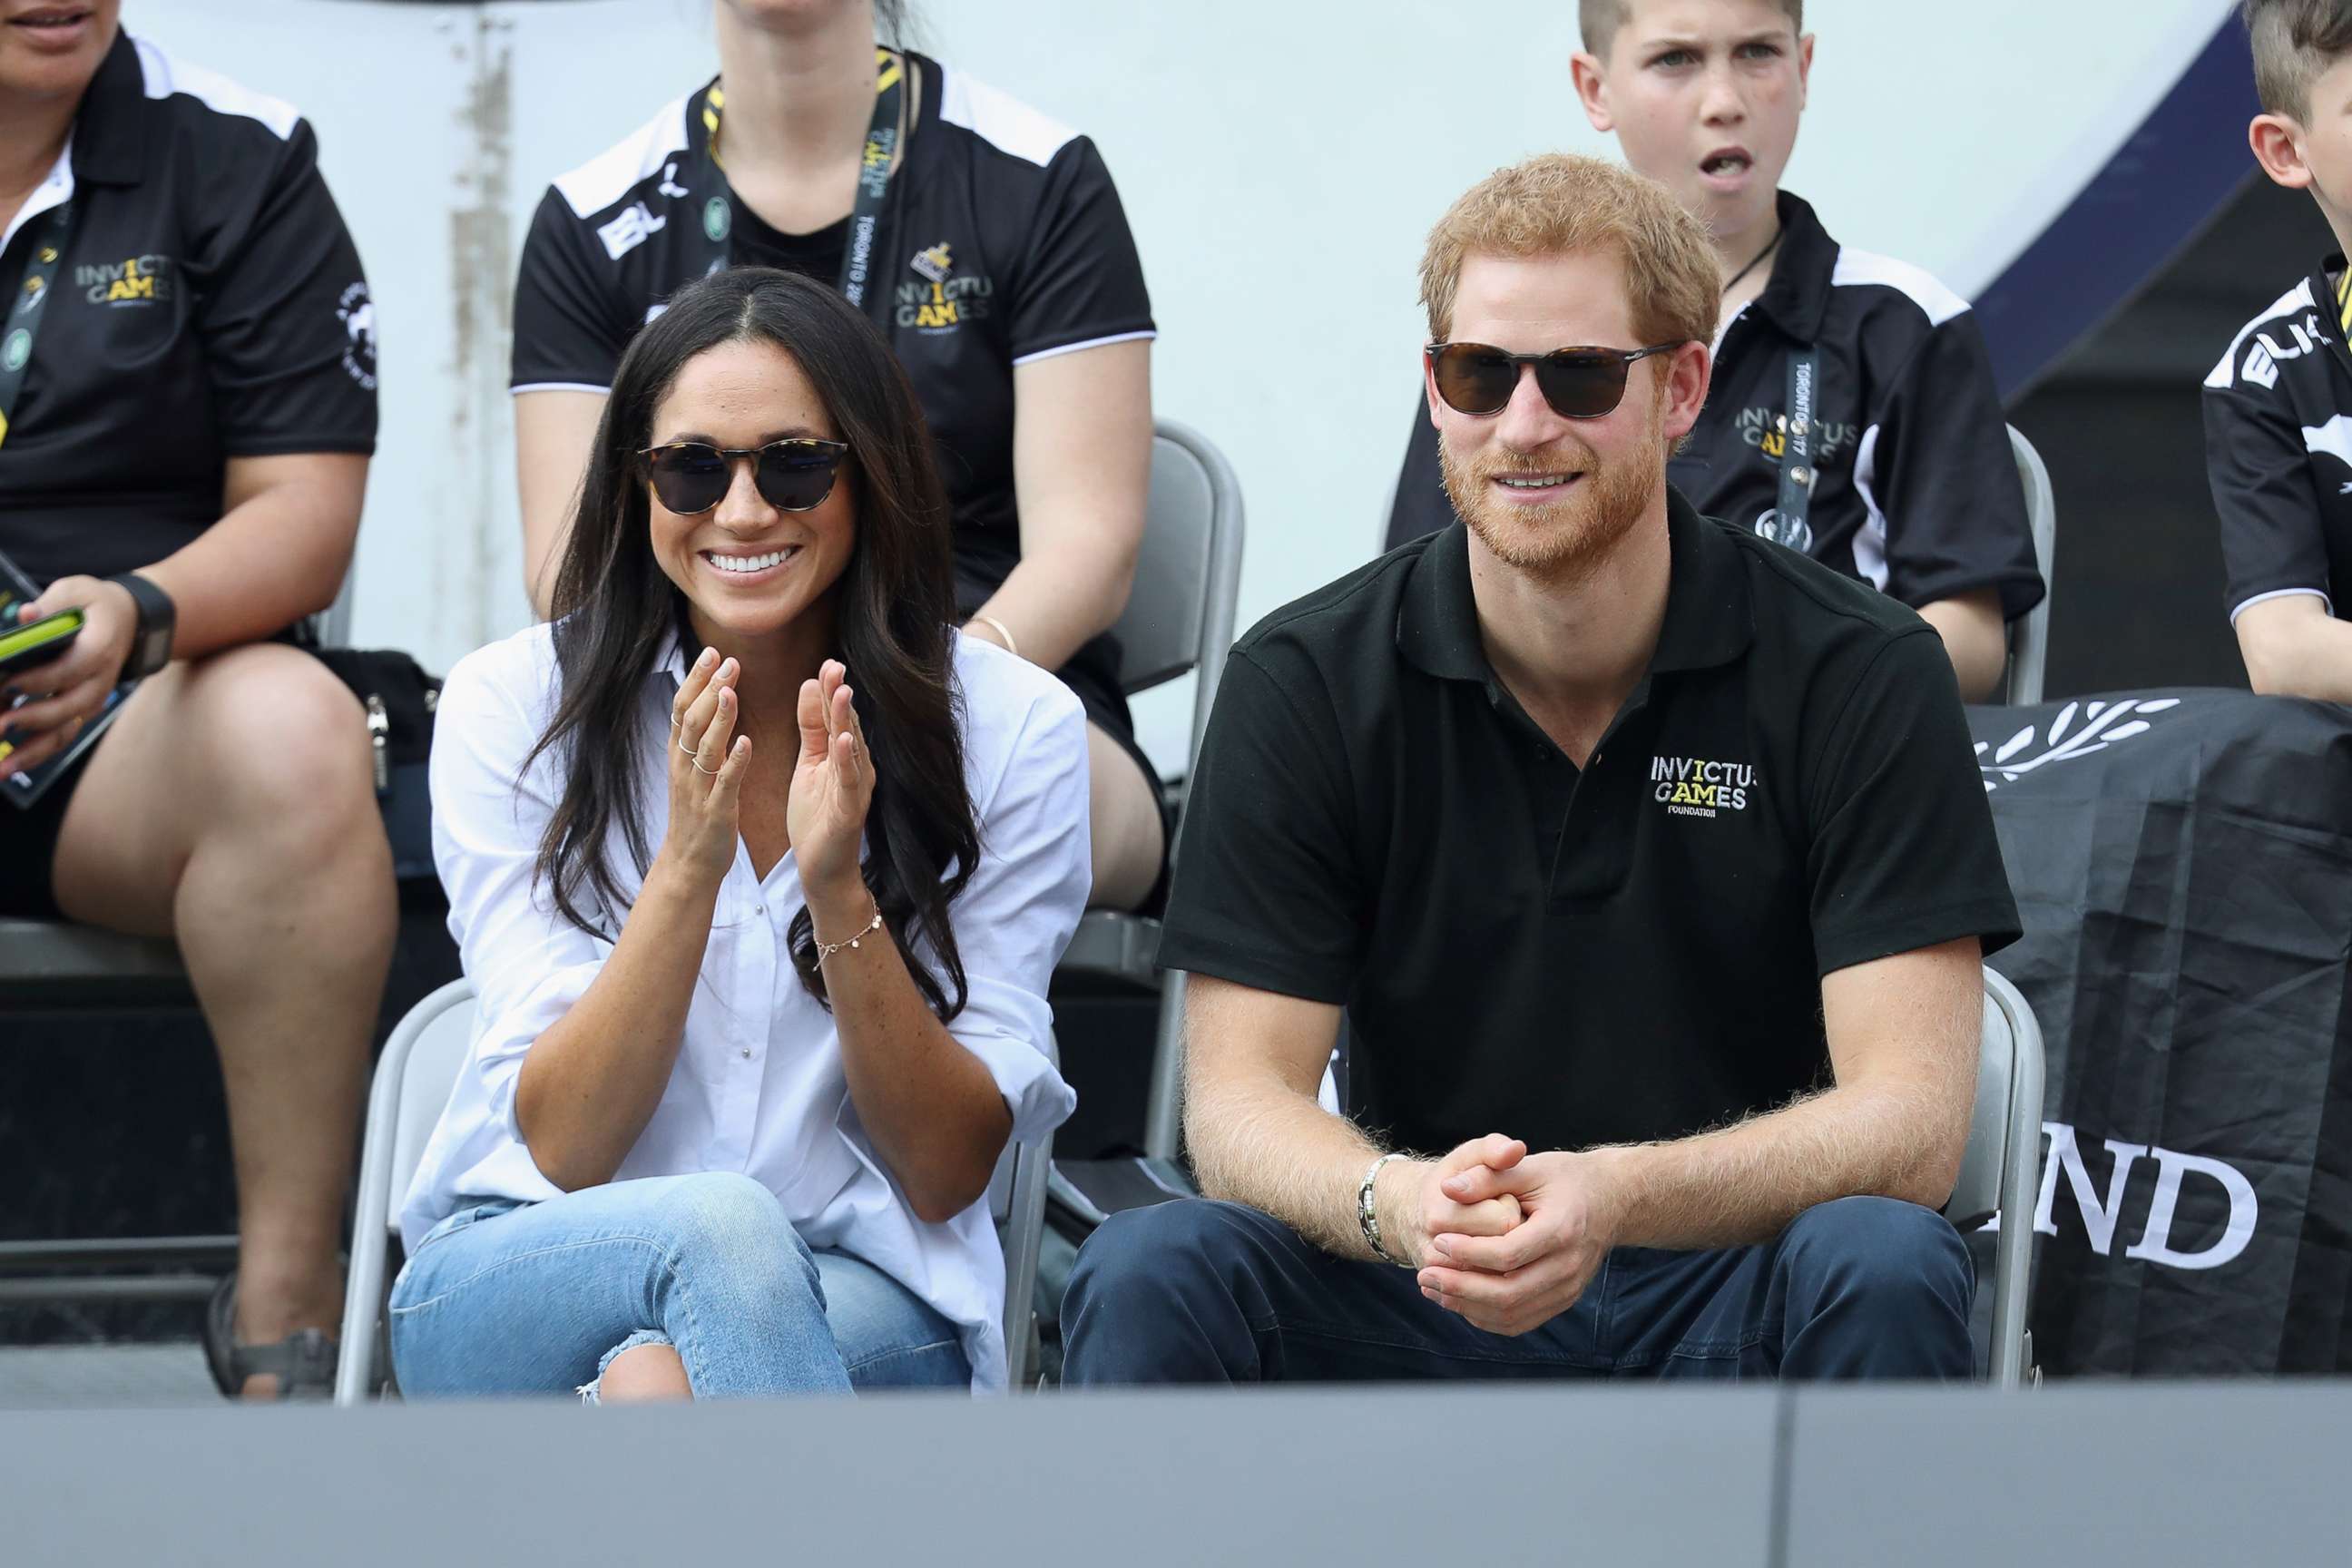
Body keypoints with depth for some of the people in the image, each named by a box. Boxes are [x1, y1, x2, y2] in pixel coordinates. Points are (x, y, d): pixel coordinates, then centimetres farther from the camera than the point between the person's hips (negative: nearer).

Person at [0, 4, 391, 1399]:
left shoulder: (237, 160, 4)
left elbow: (305, 514, -1)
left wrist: (134, 616, -22)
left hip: (139, 721, 0)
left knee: (294, 732, -33)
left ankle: (285, 1300, -26)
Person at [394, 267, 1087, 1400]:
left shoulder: (1010, 727, -2)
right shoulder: (514, 708, -2)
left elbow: (947, 1172, -5)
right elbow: (563, 1149, -9)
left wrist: (839, 893, -21)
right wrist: (687, 866, -23)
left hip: (860, 1307, -1)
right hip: (517, 1292, 1)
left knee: (660, 1383, -36)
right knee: (725, 1222, -35)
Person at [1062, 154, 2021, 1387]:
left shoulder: (1859, 675, -7)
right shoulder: (1305, 682, -2)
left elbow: (1909, 1120, -14)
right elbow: (1238, 1100, -6)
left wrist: (1612, 1198, -33)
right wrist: (1397, 1204, -31)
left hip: (1728, 1310, -1)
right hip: (1421, 1308, 1)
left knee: (1882, 1270, -34)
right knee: (1148, 1277, -27)